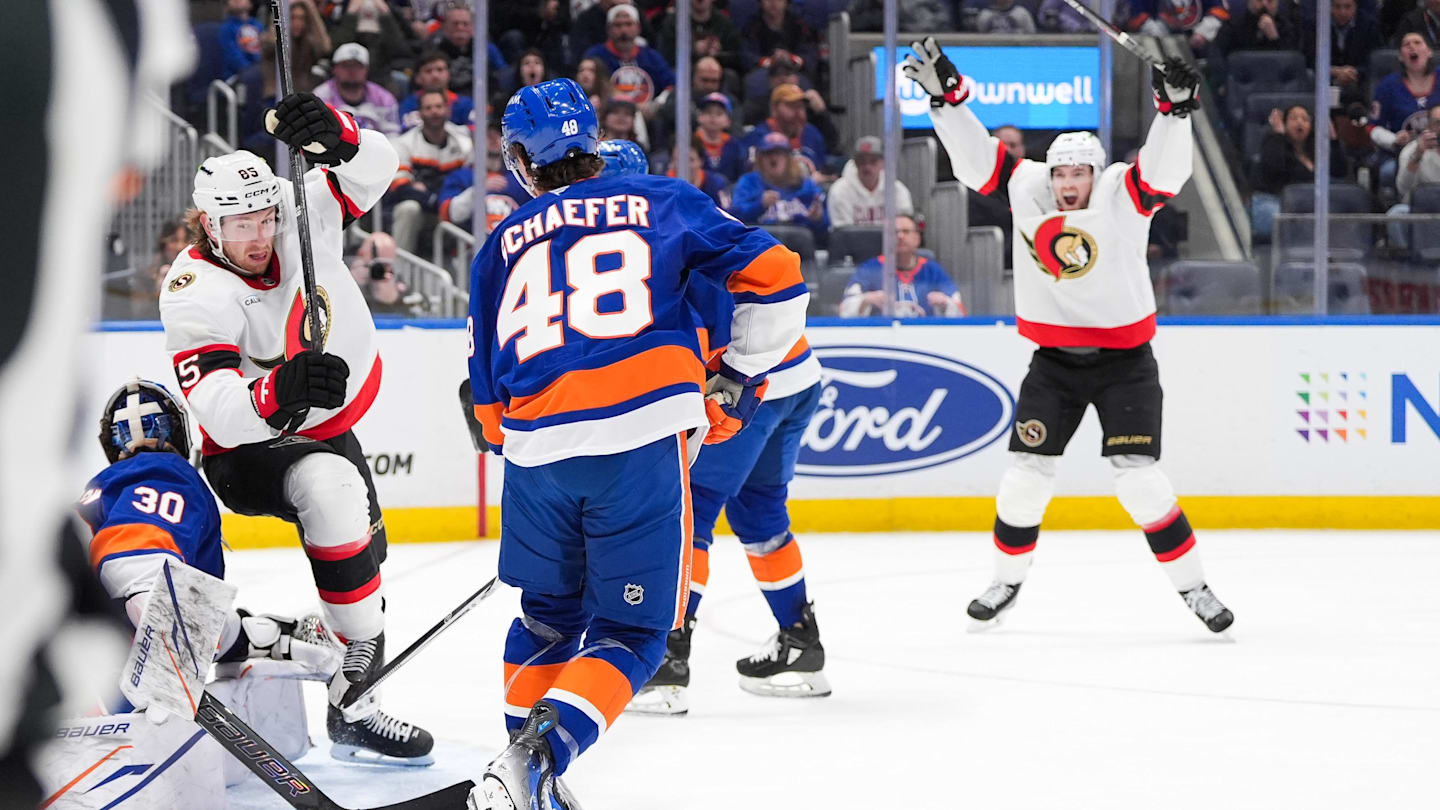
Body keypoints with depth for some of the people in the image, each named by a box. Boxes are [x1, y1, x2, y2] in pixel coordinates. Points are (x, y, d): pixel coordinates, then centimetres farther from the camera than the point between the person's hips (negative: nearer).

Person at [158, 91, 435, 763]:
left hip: (329, 425, 8)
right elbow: (220, 410, -40)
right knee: (332, 488, -37)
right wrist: (280, 392, -61)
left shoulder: (302, 218, -15)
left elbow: (370, 168, -22)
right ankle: (352, 705, -38)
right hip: (248, 453, -8)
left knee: (364, 554, 24)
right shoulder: (195, 297, -29)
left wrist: (332, 135, -44)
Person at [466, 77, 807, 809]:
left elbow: (489, 398, 20)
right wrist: (737, 378, 17)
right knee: (627, 631, 5)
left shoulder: (504, 246, 20)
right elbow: (773, 274, 6)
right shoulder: (661, 205, 14)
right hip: (642, 441, -3)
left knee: (550, 612, 26)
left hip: (537, 447, 3)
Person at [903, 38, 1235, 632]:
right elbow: (976, 156, -3)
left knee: (1137, 479, -11)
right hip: (1054, 360, 4)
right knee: (1026, 474, 1)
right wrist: (945, 92, -11)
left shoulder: (1122, 197, -11)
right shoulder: (1026, 191, -2)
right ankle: (1007, 580, 22)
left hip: (1124, 360, -4)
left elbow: (1165, 166, -26)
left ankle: (1193, 587, 0)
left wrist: (1174, 108, -42)